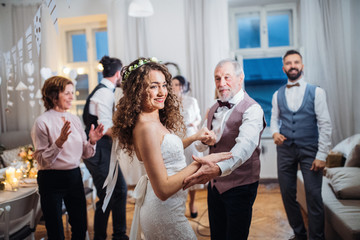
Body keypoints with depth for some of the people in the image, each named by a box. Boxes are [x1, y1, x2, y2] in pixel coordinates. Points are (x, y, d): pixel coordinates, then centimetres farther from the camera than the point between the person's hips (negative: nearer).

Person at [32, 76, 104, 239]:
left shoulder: (74, 119, 7)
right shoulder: (43, 122, -10)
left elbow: (84, 153, 11)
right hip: (52, 180, -5)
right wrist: (59, 142, -27)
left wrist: (92, 141, -9)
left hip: (74, 176, 5)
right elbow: (42, 160, -14)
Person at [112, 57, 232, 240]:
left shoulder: (155, 121, 3)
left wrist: (194, 137, 12)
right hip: (164, 213, -9)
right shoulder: (147, 127, -25)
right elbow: (163, 189, -26)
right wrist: (200, 163, -23)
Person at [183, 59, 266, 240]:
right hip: (214, 184, 7)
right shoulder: (214, 109, 8)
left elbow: (246, 145, -35)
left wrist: (219, 168, -52)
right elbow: (200, 146, 12)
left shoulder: (251, 109, -16)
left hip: (239, 186, -6)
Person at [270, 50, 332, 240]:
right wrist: (275, 132, -9)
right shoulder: (278, 95, 7)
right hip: (285, 149, 3)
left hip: (309, 149, -3)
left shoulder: (316, 92, -2)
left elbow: (325, 125, -5)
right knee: (287, 194, 9)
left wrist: (321, 155, -12)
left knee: (313, 196, -3)